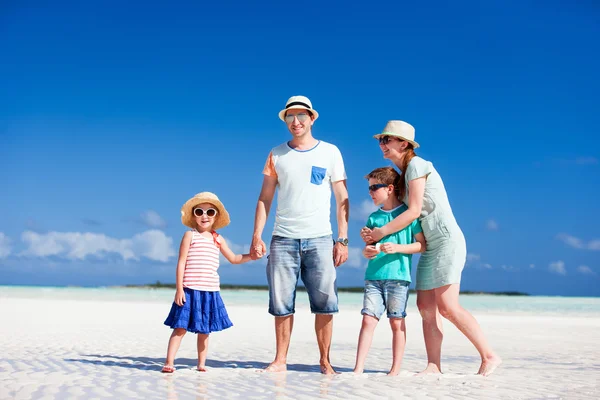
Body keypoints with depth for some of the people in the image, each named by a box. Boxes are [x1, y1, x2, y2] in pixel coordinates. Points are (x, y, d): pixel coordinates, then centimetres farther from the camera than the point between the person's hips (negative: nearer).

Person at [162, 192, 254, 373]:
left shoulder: (218, 239, 12)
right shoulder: (190, 235, -2)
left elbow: (233, 258, 23)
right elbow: (181, 262, -5)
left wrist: (250, 256, 8)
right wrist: (179, 288, -10)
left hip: (210, 291, 4)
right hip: (190, 290, -4)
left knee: (204, 331, 9)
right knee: (180, 327, -6)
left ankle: (201, 364, 16)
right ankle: (169, 362, -3)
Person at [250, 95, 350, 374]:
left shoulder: (330, 152, 7)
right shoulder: (277, 155, 11)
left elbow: (342, 199, 6)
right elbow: (265, 198, 10)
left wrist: (342, 239, -2)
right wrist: (257, 236, -1)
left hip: (319, 239, -1)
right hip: (283, 239, 1)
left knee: (324, 303, -2)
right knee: (281, 304, 3)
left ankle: (325, 360, 8)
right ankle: (280, 359, 12)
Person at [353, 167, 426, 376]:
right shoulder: (373, 217, 14)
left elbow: (422, 245, -2)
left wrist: (397, 248, -14)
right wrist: (367, 252, -3)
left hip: (398, 276, -4)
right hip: (373, 276, 4)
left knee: (396, 322, 0)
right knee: (368, 319, -4)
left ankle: (395, 370, 8)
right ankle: (358, 368, -4)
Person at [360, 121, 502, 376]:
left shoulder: (416, 165, -9)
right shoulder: (404, 173, 18)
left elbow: (414, 211, -15)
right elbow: (403, 212, 14)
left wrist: (382, 232, -10)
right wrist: (374, 234, 2)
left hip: (446, 240, -9)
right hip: (430, 245, 9)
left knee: (447, 307, -13)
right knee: (425, 306, 1)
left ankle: (490, 356, -5)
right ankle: (434, 366, 1)